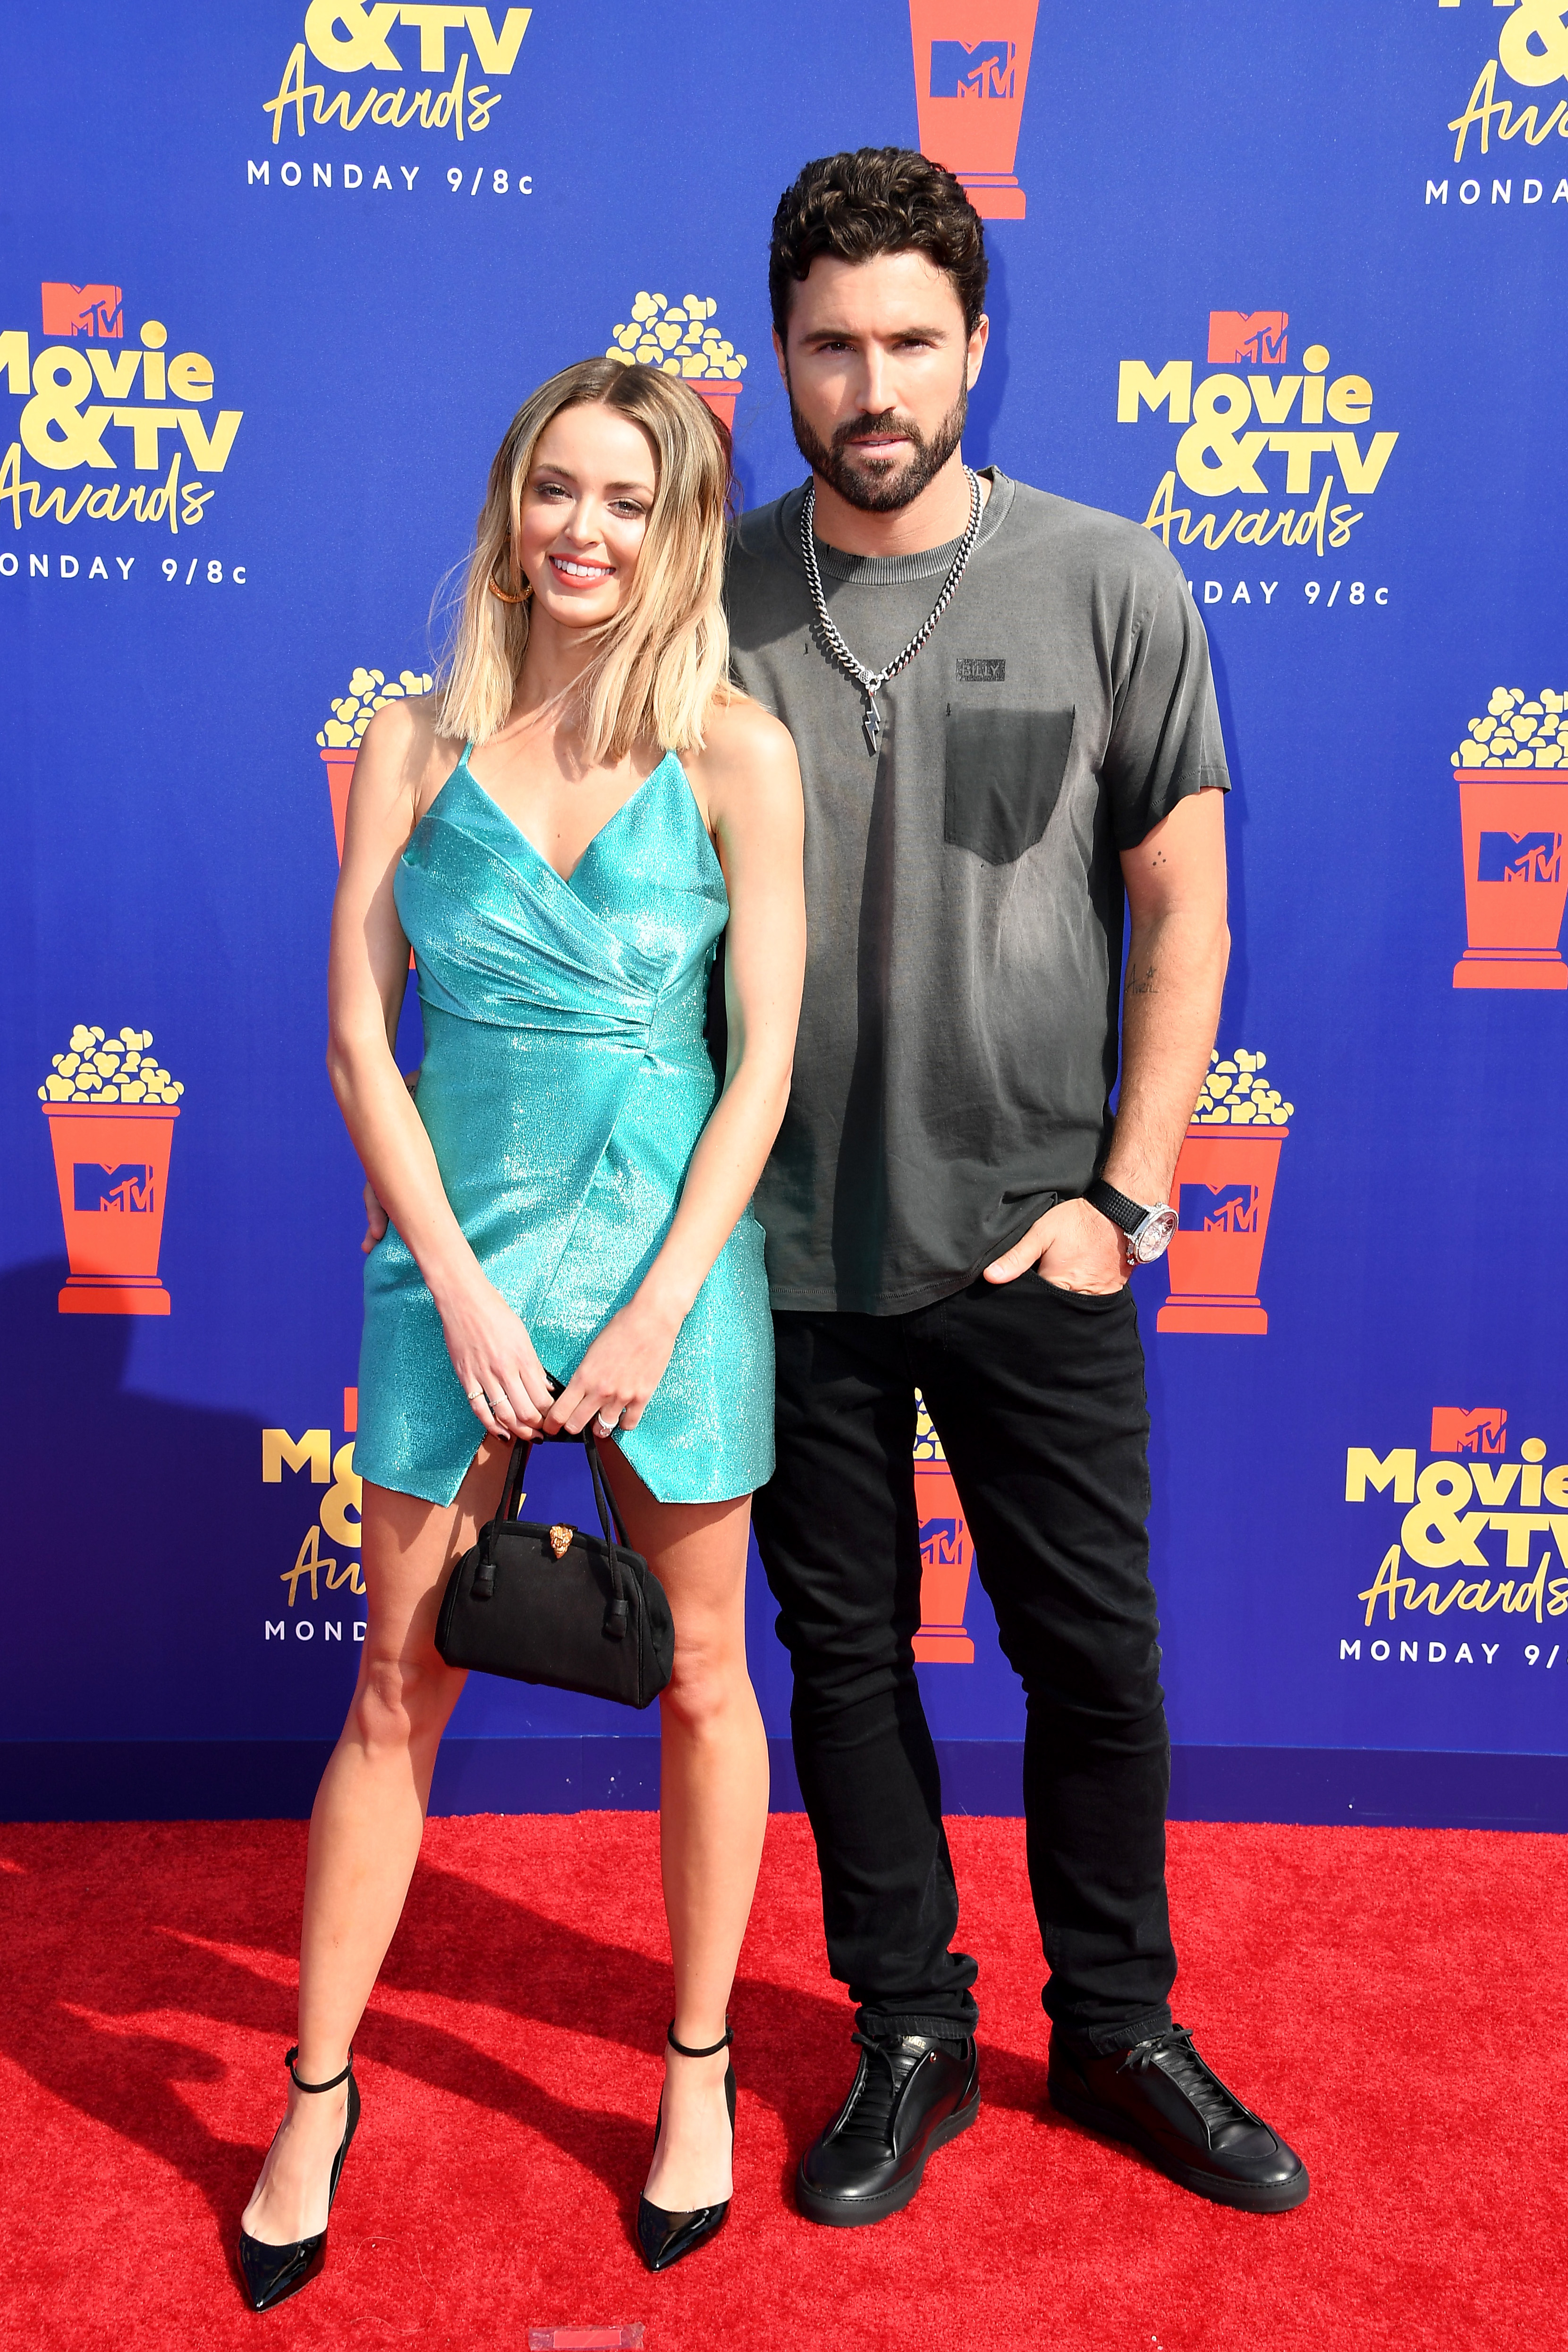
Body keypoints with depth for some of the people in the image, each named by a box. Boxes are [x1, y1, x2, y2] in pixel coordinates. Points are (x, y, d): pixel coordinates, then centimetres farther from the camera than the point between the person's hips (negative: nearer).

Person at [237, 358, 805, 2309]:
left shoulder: (736, 755, -3)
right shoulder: (415, 745, 2)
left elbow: (766, 1059, -5)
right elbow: (359, 1040, -1)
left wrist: (658, 1310, -11)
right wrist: (462, 1292, -8)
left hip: (669, 1257, -1)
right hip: (451, 1260, 1)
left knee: (697, 1677, 12)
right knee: (396, 1687, 11)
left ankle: (699, 2067, 34)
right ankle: (319, 2094, 31)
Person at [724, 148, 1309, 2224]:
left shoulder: (1108, 586, -1)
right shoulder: (712, 599, 1)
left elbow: (1183, 914, 1)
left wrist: (1124, 1200, -6)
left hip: (1033, 1236, -1)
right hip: (790, 1247, 1)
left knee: (1098, 1652, 10)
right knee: (846, 1648, 12)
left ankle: (1119, 2026, 34)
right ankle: (911, 2037, 33)